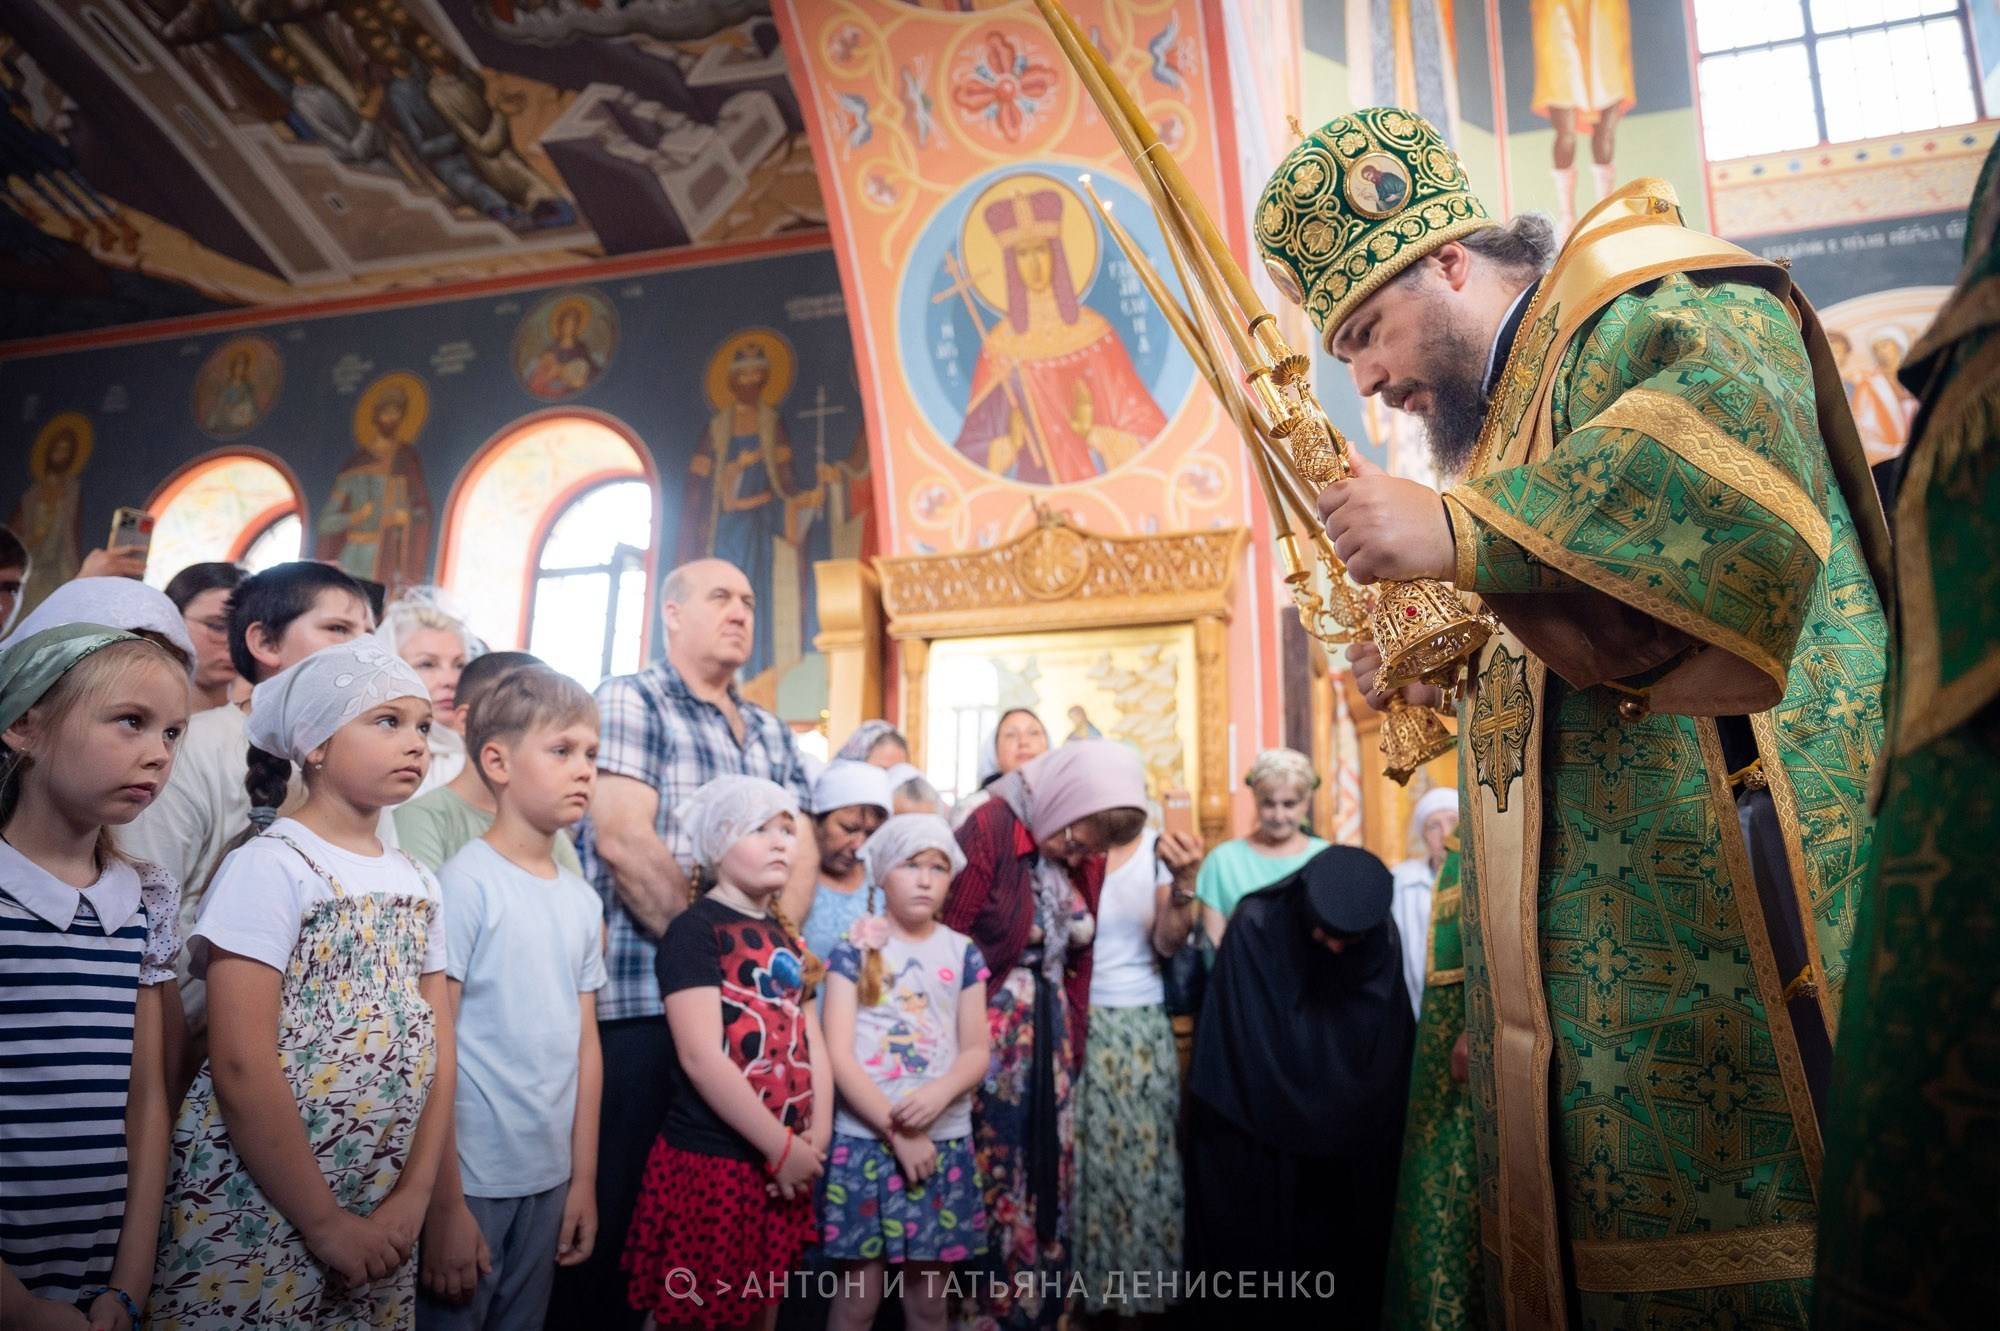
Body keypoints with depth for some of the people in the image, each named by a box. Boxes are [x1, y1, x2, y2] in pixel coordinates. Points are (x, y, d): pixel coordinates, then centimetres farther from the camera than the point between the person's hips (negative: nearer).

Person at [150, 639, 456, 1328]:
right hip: (254, 1215, -6)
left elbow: (436, 1052, 5)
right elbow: (242, 1068, -18)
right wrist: (326, 1222, -14)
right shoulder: (271, 865, -13)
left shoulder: (417, 883, 6)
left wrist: (414, 1197, -5)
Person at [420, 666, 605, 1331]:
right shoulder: (464, 883, -13)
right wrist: (444, 1205, -13)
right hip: (468, 1179, -6)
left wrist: (584, 1179, 10)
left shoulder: (583, 901, 6)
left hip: (550, 1178, 6)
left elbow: (585, 1044, 9)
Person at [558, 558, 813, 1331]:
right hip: (643, 996, -6)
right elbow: (621, 839, -14)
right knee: (618, 1204, 2)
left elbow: (801, 851, 13)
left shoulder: (772, 733, 17)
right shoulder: (630, 700, -3)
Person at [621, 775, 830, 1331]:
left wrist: (816, 1137, -3)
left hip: (784, 1166, 7)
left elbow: (811, 1042, 11)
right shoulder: (695, 930, -11)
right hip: (709, 1163, -7)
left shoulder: (786, 939, 12)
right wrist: (783, 1147, -16)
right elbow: (700, 1057, -19)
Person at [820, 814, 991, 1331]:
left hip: (945, 1141, 3)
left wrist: (940, 1093, -17)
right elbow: (838, 1054, -8)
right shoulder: (854, 950, -3)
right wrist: (896, 1131, -14)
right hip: (865, 1140, -2)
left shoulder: (963, 953, 5)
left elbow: (976, 1051, 3)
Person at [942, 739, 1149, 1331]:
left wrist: (1071, 1045, 11)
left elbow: (1078, 961, 12)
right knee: (990, 1183, 4)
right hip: (991, 1038, -6)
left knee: (1048, 1179, 13)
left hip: (1051, 1038, 6)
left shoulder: (1085, 855, 5)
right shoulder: (990, 829, -15)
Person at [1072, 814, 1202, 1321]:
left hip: (1140, 1029, 2)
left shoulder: (1157, 848, -1)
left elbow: (1168, 943, -4)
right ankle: (1077, 1286, 25)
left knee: (1140, 1161, 8)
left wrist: (1183, 884, -21)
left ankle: (1138, 1288, 27)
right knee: (1075, 1164, 5)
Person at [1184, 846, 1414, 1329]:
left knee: (1339, 1250, 14)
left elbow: (1386, 1059, 2)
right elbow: (1235, 1048, -15)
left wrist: (1356, 1123, 2)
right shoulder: (1257, 927, -21)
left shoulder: (1382, 940, -10)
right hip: (1257, 1137, -3)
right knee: (1255, 1243, 8)